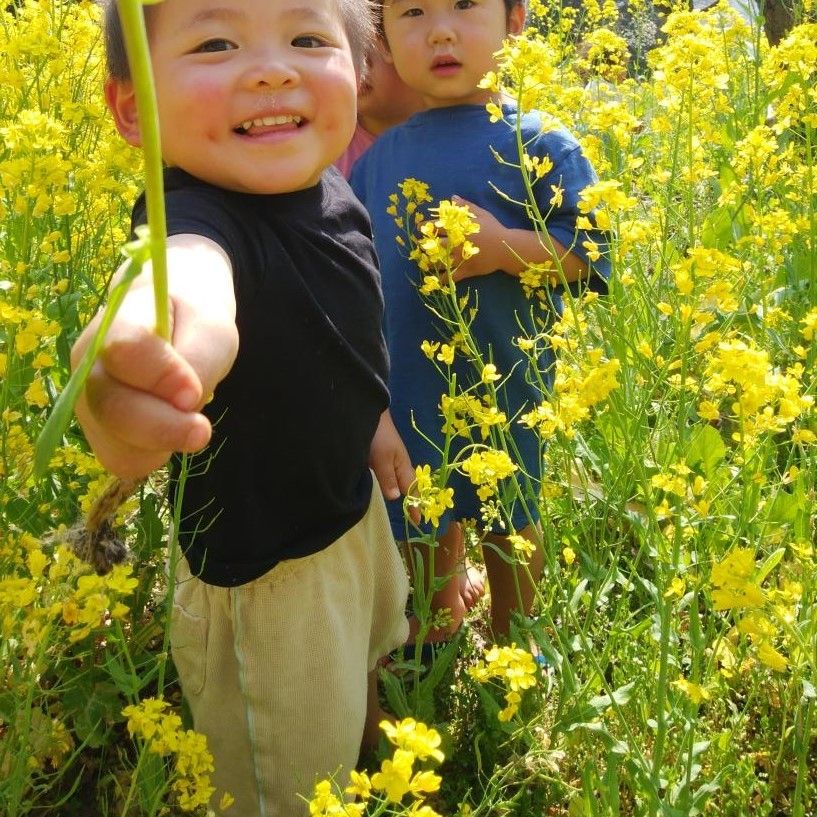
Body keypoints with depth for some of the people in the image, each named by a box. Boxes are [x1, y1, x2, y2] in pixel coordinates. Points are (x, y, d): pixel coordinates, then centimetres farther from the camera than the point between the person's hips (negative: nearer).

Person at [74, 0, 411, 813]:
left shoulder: (329, 192, -10)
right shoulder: (198, 217, -34)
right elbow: (193, 277, -60)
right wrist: (155, 341, -81)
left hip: (352, 508, 8)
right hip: (262, 567, -8)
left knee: (366, 684, 34)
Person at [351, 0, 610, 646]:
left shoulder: (540, 146, -9)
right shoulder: (379, 157, 4)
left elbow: (592, 255, -11)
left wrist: (503, 246, -25)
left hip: (503, 388, -3)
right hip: (405, 391, 3)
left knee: (507, 520, 16)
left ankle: (509, 648, 39)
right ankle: (439, 613, 46)